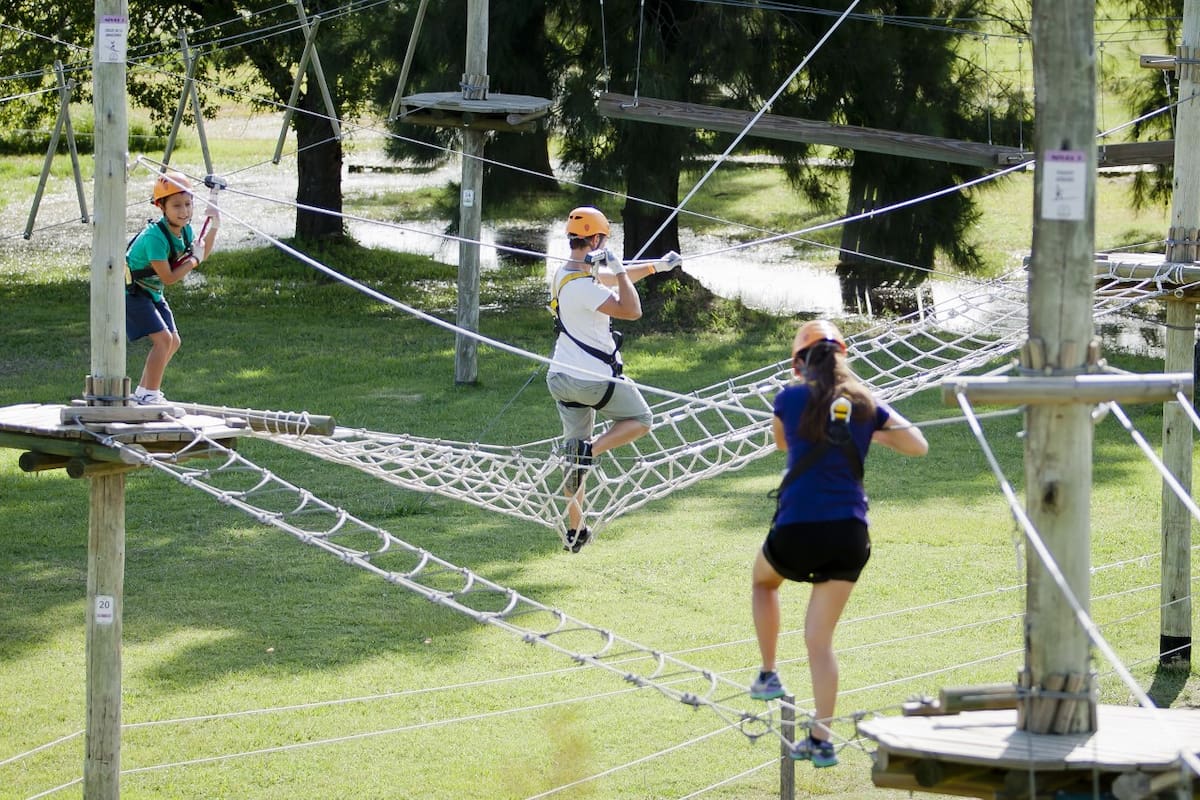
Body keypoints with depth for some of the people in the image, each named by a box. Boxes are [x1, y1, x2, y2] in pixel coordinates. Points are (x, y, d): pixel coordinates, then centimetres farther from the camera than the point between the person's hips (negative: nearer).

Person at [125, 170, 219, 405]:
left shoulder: (184, 230, -4)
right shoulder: (155, 236, -30)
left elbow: (201, 255, 14)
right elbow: (168, 277, -27)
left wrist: (213, 227, 0)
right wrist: (194, 260, -15)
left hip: (152, 293, 10)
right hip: (132, 292, -10)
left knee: (173, 342, 14)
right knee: (163, 339, -21)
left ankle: (142, 392, 26)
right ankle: (150, 395, -17)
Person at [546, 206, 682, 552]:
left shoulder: (566, 274, 8)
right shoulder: (583, 286, -23)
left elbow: (613, 280, 25)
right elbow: (631, 310, -24)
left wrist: (657, 266, 34)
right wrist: (617, 267, -19)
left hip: (561, 377, 8)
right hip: (593, 378, -8)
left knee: (575, 449, 15)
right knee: (640, 420, 14)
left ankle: (574, 530, 15)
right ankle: (588, 450, -9)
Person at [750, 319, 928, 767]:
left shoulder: (791, 398, 1)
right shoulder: (865, 403, 6)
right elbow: (918, 447, 11)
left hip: (797, 529, -2)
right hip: (849, 533, 2)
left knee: (764, 579, 33)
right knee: (820, 638, 10)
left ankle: (768, 675, 28)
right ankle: (821, 741, 6)